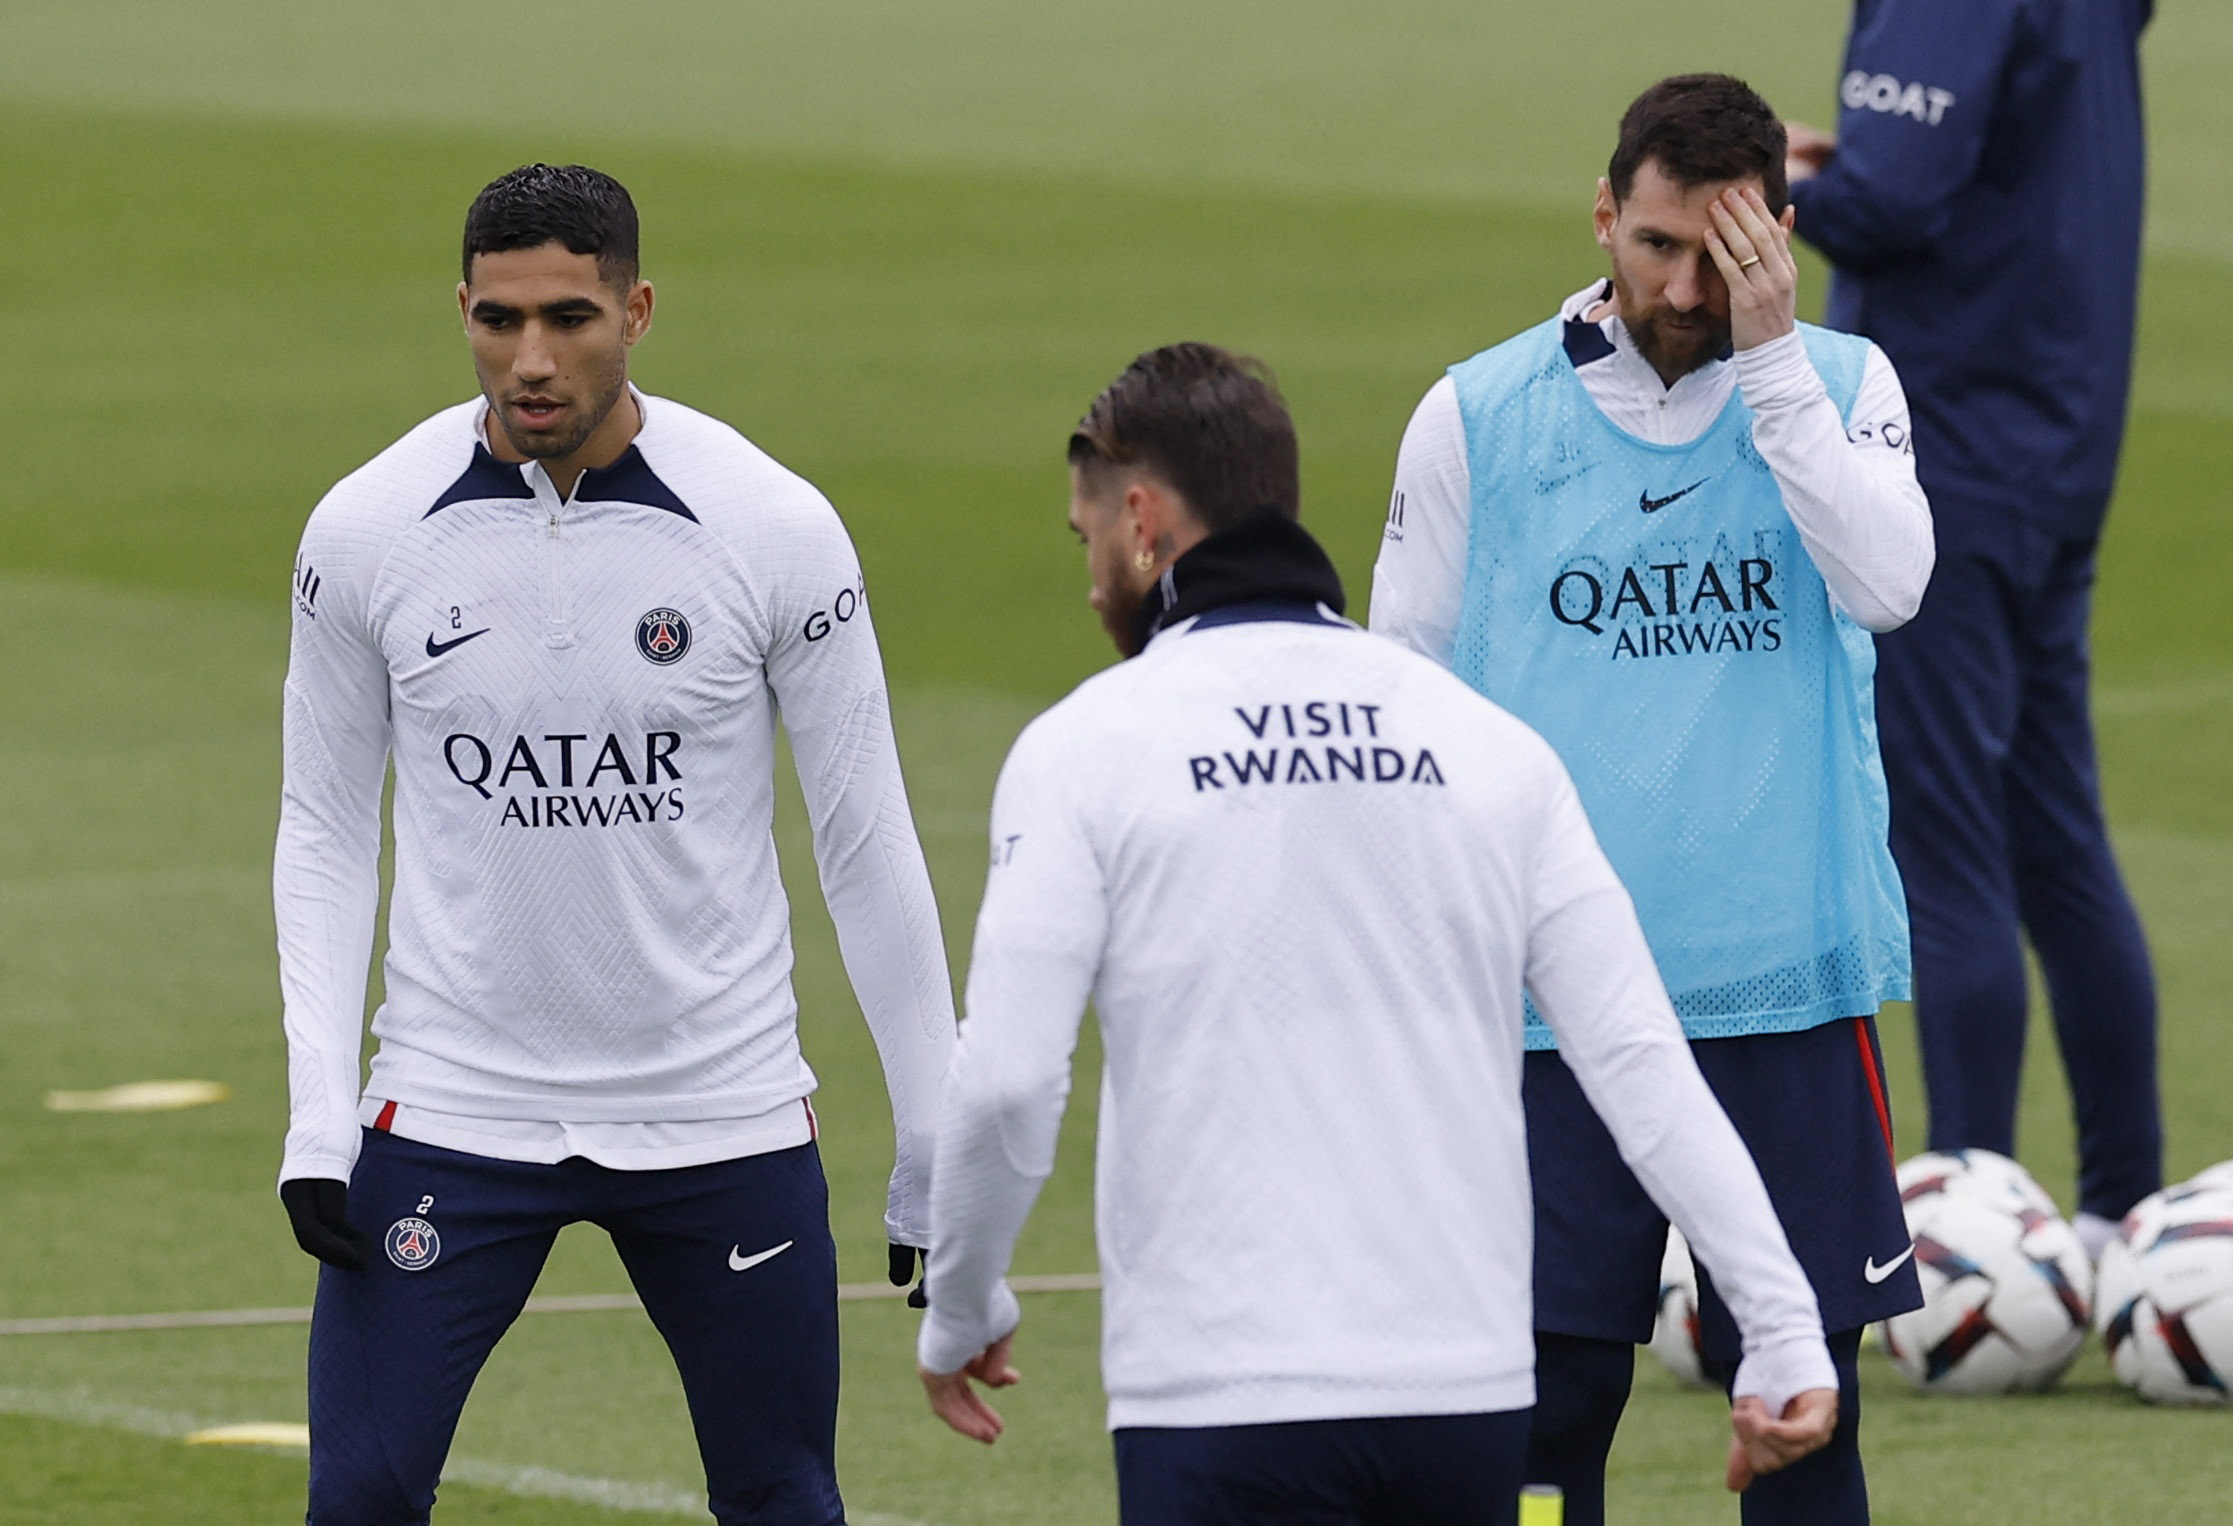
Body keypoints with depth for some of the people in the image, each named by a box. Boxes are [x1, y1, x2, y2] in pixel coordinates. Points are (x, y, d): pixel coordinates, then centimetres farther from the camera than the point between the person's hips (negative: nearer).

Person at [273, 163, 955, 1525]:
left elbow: (868, 845, -1)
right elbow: (326, 834, 4)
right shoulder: (368, 532, -5)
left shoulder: (775, 530, -9)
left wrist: (934, 1152, 0)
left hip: (722, 1114, 0)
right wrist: (318, 1118, -5)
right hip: (452, 1107, 0)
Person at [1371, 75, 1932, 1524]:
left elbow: (1890, 581, -14)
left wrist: (1767, 356, -15)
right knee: (1550, 1395, -3)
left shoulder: (1837, 383, 5)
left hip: (1790, 982, 0)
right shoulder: (1480, 416, 3)